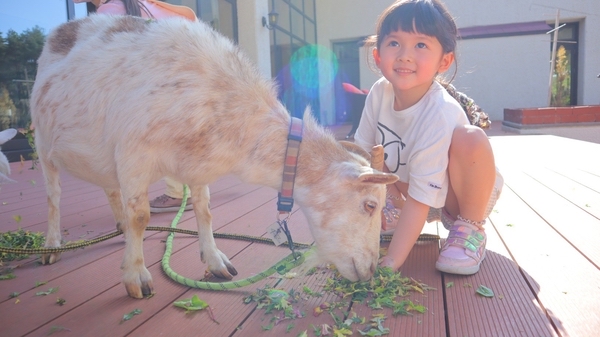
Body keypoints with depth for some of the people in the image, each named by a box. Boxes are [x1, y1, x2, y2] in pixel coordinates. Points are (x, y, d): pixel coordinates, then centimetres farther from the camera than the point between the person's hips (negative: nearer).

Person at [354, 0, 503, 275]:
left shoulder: (440, 114, -34)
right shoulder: (380, 92, -18)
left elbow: (421, 197, -36)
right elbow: (365, 150, -5)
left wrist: (391, 262, -37)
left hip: (469, 195, -5)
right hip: (409, 189, 5)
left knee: (470, 139, -35)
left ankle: (470, 227, -11)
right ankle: (397, 213, 12)